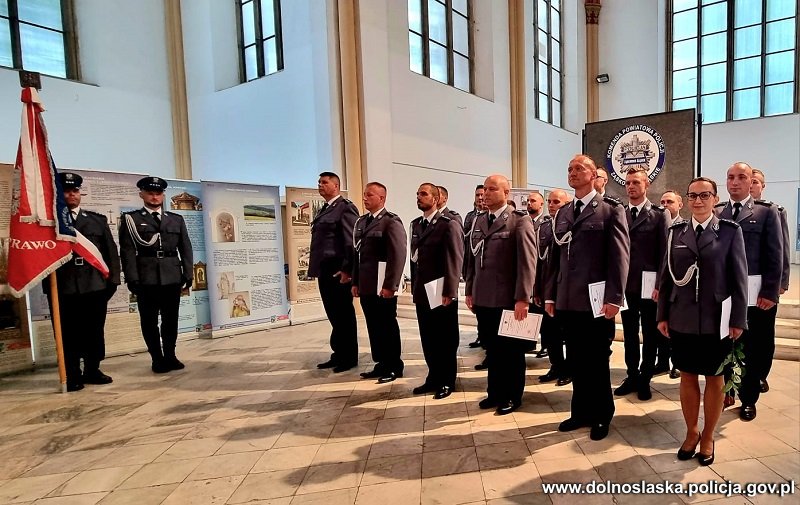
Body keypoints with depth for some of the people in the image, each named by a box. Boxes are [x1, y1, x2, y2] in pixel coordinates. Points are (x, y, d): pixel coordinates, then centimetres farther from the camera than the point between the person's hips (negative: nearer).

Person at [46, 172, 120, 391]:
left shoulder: (97, 220, 14)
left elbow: (111, 250, 11)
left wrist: (112, 279, 3)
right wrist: (48, 283, -7)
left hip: (95, 285, 2)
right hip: (63, 287, -2)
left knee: (95, 330, 9)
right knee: (68, 333, 4)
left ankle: (92, 370, 22)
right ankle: (72, 375, 14)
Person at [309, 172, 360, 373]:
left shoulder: (345, 207, -8)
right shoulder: (324, 209, 18)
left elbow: (352, 241, -15)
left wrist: (347, 269, -19)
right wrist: (317, 268, 13)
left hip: (339, 271, -8)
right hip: (324, 271, 8)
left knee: (344, 315, 2)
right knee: (333, 315, 14)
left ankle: (349, 357, 14)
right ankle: (338, 354, 24)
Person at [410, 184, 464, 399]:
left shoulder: (449, 224, -10)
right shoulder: (416, 224, 14)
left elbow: (455, 260, -14)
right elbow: (415, 257, 14)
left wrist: (449, 292, -17)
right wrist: (414, 286, 11)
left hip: (441, 293, -7)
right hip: (422, 292, 7)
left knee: (446, 339, 7)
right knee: (428, 339, 14)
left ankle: (447, 382, 21)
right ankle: (434, 378, 28)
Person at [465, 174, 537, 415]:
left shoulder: (520, 220, -7)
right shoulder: (478, 221, 12)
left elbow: (527, 261, -13)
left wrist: (522, 298, -18)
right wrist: (470, 291, 11)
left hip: (507, 298, -5)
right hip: (483, 298, 5)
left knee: (511, 349, 10)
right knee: (491, 348, 15)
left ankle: (512, 396, 26)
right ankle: (495, 392, 31)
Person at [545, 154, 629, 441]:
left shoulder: (611, 210, -2)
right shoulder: (562, 214, 14)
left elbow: (619, 257, -9)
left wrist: (613, 298, -17)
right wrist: (550, 295, 9)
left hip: (597, 300, -5)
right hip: (568, 301, 5)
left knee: (597, 360, 8)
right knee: (576, 360, 14)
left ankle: (601, 416, 26)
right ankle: (582, 411, 29)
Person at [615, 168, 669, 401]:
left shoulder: (659, 214, -1)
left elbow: (664, 252, -6)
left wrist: (660, 285, -12)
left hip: (648, 285, -3)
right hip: (625, 285, 3)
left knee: (650, 335, 8)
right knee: (629, 334, 12)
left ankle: (645, 379, 20)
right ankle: (632, 376, 24)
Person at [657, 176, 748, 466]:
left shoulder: (730, 231, -2)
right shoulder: (676, 232, 5)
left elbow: (739, 279, -2)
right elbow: (666, 276, 5)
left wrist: (738, 320, -6)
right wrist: (662, 315, 3)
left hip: (717, 321, -2)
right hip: (682, 320, 2)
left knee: (714, 379, 11)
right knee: (687, 377, 11)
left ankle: (708, 437, 27)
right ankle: (691, 433, 28)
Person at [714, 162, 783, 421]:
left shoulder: (767, 211, 0)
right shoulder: (715, 212, 5)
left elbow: (775, 256, -4)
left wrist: (770, 292, -10)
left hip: (756, 295, -1)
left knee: (755, 349, 9)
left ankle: (748, 399, 25)